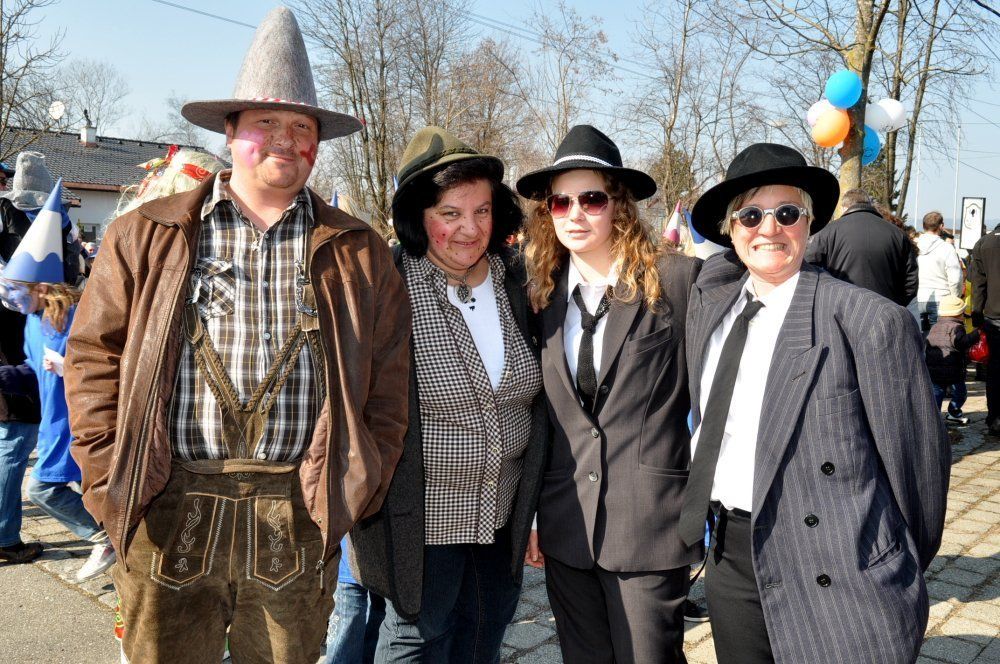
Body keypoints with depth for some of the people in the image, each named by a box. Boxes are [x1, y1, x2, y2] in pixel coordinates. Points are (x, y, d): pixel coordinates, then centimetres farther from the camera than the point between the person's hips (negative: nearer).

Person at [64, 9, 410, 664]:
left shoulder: (359, 252, 7)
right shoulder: (145, 236, 6)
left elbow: (389, 381, 6)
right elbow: (94, 358, 6)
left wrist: (361, 488, 0)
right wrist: (112, 481, -1)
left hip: (301, 523, 1)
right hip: (169, 514, 0)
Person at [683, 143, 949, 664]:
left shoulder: (870, 322, -15)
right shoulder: (709, 300, 2)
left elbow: (919, 460, -8)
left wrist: (905, 573, 3)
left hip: (834, 579, -5)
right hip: (730, 559, 5)